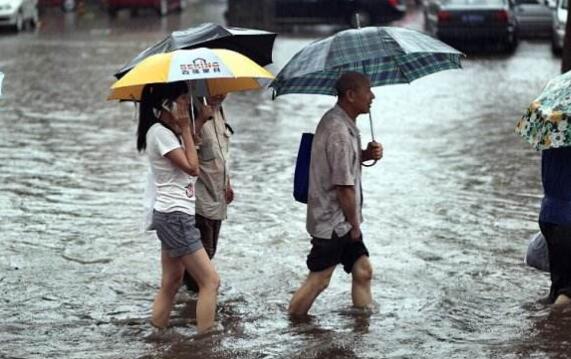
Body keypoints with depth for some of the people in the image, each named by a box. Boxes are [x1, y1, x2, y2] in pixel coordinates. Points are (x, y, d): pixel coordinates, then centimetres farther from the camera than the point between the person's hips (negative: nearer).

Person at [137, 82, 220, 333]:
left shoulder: (168, 130, 13)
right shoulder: (159, 132, -15)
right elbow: (192, 167, -18)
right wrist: (185, 127, -13)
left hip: (171, 217, 10)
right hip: (175, 217, -10)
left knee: (171, 283, 13)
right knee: (210, 281, -10)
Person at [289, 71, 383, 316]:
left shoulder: (336, 120, 8)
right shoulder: (339, 131, -24)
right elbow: (344, 186, -22)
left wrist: (366, 155, 4)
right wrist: (354, 224, -12)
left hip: (342, 222, 10)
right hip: (333, 221, -10)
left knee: (363, 270, 12)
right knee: (318, 279, -3)